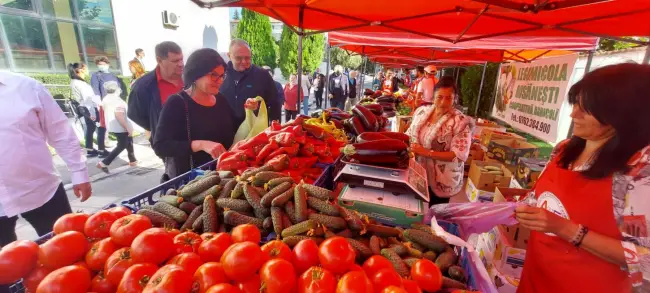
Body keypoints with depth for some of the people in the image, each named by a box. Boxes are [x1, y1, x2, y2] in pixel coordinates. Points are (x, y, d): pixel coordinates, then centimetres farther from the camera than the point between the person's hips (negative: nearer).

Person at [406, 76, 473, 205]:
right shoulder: (422, 111, 0)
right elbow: (410, 133, 12)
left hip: (441, 181, -4)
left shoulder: (461, 122, -16)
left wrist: (427, 152, -27)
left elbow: (460, 155, -21)